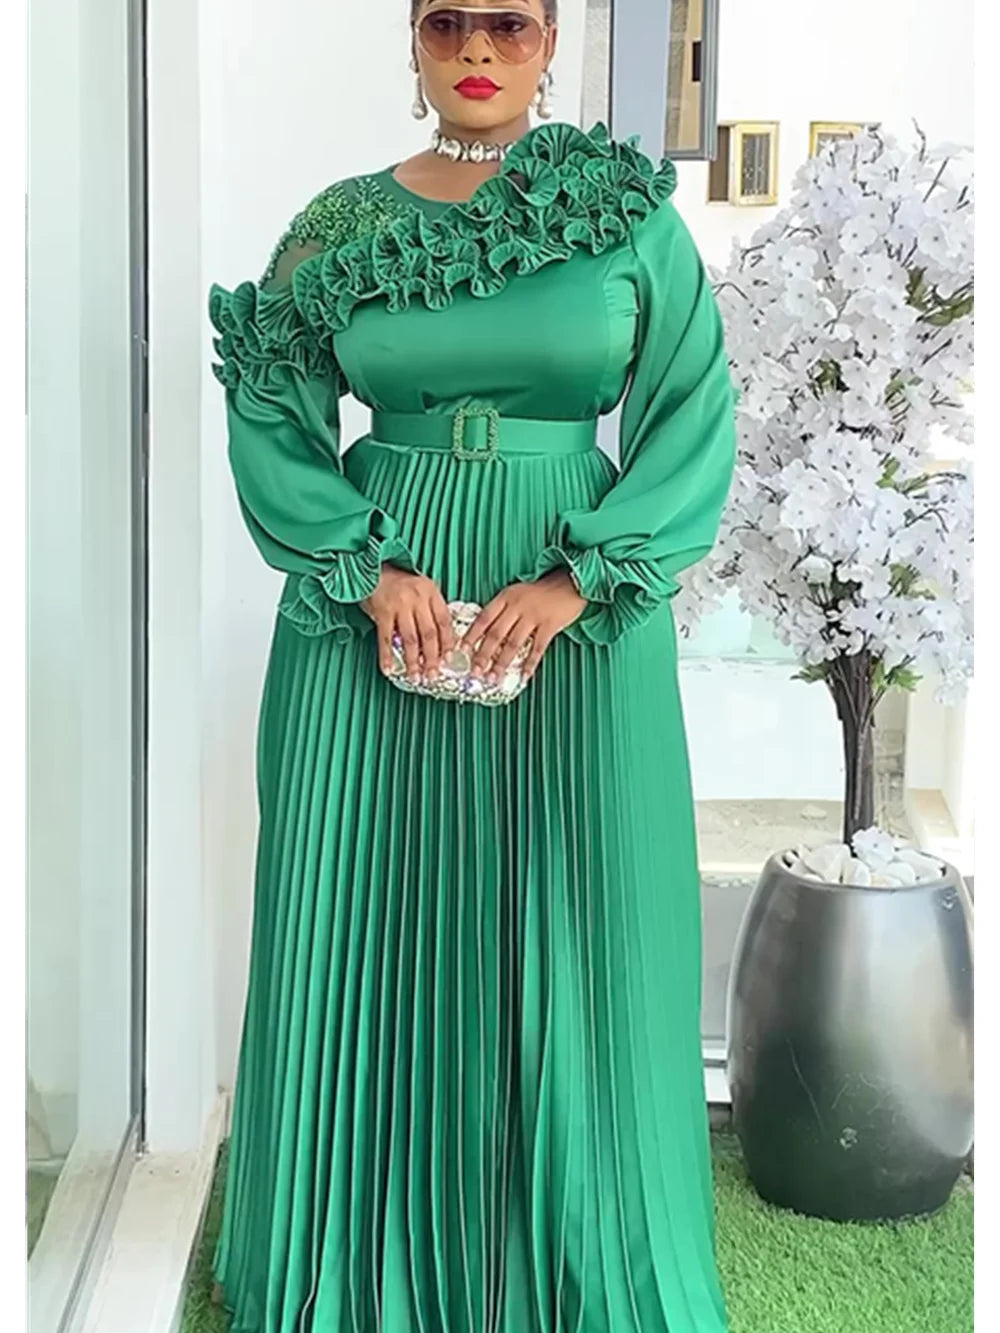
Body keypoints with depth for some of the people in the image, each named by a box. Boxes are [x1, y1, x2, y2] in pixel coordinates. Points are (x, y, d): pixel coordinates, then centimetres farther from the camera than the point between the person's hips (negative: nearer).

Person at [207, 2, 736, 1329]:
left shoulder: (630, 212, 2)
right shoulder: (341, 226, 5)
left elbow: (693, 419, -2)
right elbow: (272, 421, 4)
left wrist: (573, 585, -14)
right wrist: (369, 570, -11)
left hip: (579, 617, -1)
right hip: (370, 614, 1)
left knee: (565, 944, 4)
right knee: (366, 934, 5)